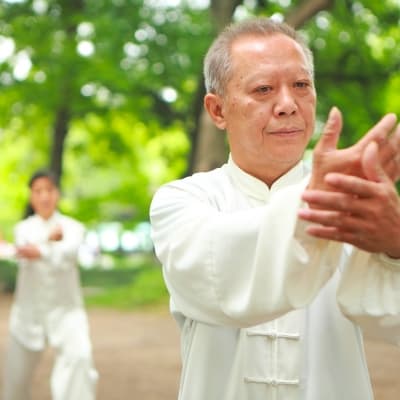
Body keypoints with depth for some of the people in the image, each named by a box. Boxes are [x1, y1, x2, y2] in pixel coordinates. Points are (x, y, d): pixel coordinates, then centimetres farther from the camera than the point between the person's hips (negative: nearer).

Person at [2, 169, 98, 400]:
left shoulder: (72, 227, 2)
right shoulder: (24, 228, 9)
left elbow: (68, 252, -23)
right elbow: (23, 253, -14)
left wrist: (41, 252, -44)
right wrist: (49, 237, -30)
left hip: (65, 309, -2)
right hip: (29, 310, 2)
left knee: (79, 356, -29)